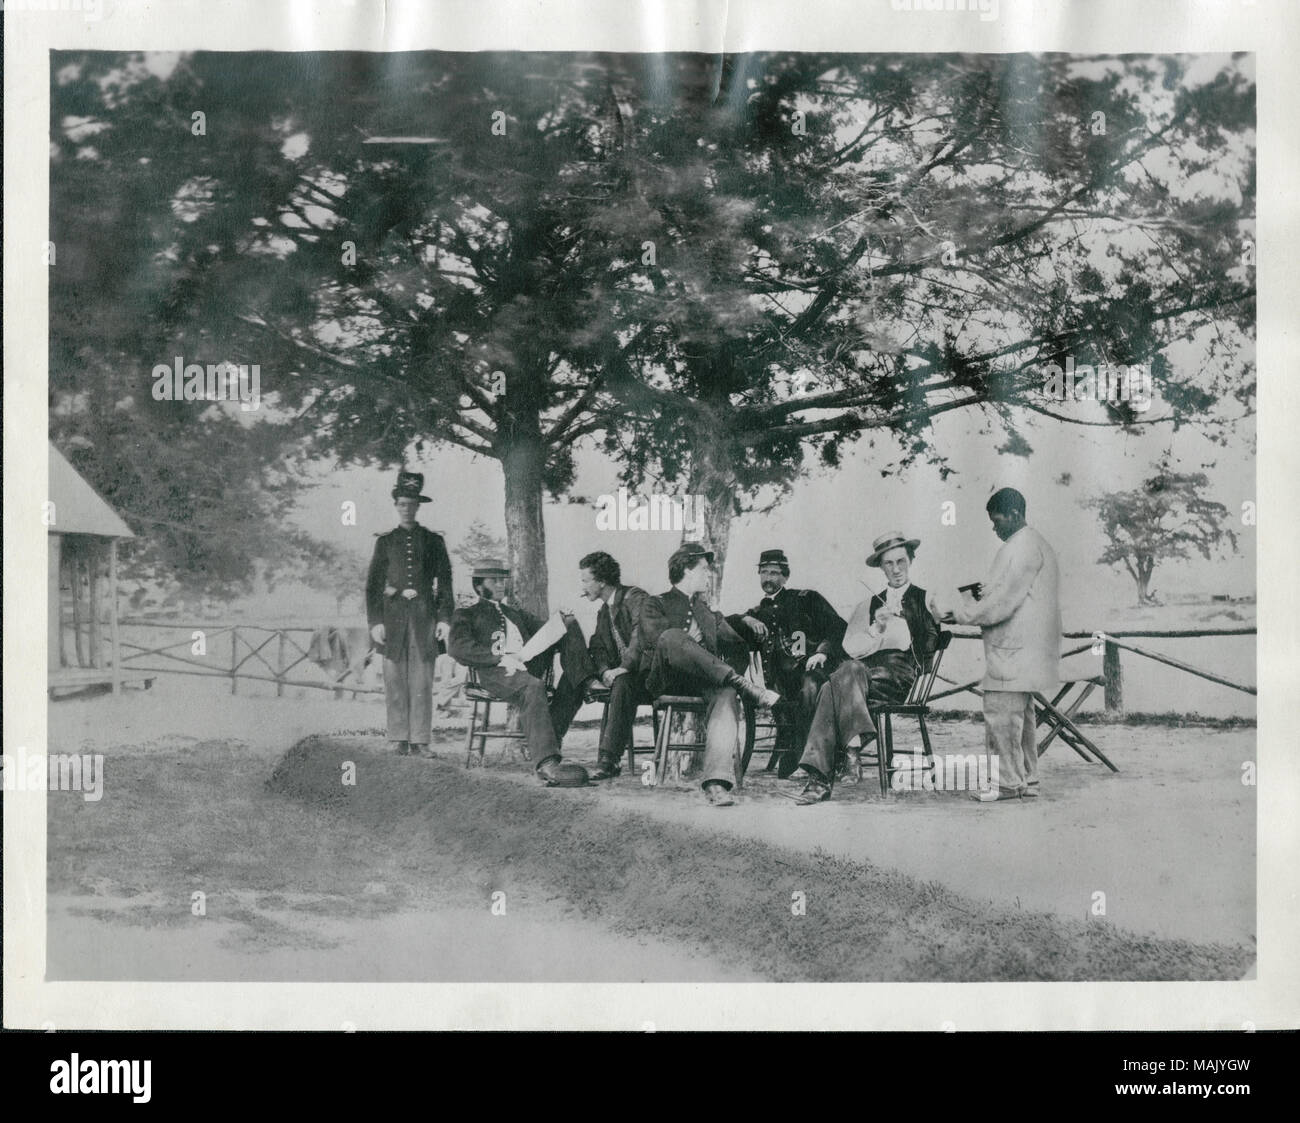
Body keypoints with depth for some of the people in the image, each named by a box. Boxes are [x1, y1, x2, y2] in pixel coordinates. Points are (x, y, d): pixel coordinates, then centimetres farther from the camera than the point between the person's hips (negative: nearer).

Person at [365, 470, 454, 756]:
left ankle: (420, 740, 0)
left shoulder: (433, 541, 10)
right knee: (395, 678, -1)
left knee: (422, 680, -3)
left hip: (424, 616, -1)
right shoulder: (385, 542, 10)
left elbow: (445, 582, 9)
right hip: (393, 615, 1)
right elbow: (373, 584, 8)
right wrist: (375, 621, -2)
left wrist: (445, 618, 0)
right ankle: (400, 738, 4)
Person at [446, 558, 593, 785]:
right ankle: (547, 763, -49)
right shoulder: (466, 614, 19)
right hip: (495, 672, -5)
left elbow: (541, 629, 24)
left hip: (530, 664, 5)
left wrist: (560, 624, -2)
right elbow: (458, 647, 0)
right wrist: (500, 657, -13)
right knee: (533, 687, -39)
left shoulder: (515, 612, 38)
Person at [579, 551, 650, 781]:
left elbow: (641, 639, -20)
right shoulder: (604, 611, 20)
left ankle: (609, 759, -41)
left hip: (646, 677, -8)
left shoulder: (635, 598, -8)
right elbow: (597, 647, 11)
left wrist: (625, 668, -26)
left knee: (623, 684, -37)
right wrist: (605, 670, -9)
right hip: (620, 675, 8)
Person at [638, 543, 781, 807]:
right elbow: (656, 639, -3)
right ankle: (745, 687, -42)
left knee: (725, 694, -35)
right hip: (665, 680, -3)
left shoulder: (710, 613, 33)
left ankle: (717, 781, -53)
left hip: (704, 681, 3)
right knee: (673, 637, -36)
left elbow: (737, 648, 21)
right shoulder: (656, 605, 18)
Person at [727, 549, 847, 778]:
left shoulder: (806, 598, 19)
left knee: (810, 686, -38)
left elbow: (839, 627, 9)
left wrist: (823, 651, -9)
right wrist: (746, 620, -2)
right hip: (781, 678, 3)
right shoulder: (758, 613, 29)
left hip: (811, 667, -3)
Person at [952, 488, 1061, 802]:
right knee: (1020, 714, 15)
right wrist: (986, 592, 12)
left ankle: (1008, 782, -6)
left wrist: (962, 615, -12)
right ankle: (1027, 779, 20)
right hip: (1022, 648, 11)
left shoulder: (1022, 547, -15)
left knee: (1001, 713, -9)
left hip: (1013, 649, -11)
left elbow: (1004, 601, -20)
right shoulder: (1036, 544, 20)